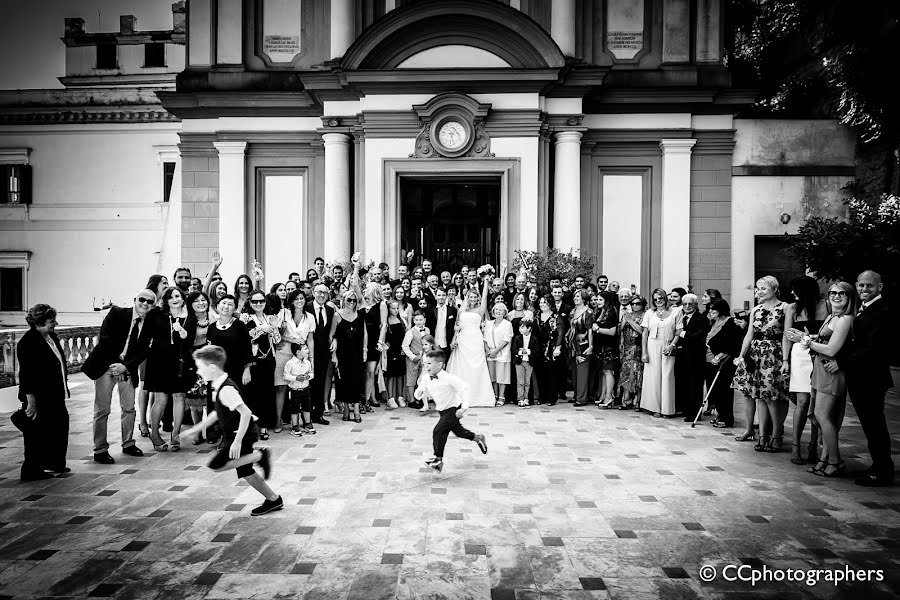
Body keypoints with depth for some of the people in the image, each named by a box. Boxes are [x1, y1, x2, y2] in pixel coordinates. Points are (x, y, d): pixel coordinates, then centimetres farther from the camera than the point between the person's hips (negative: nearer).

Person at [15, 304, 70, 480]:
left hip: (54, 396, 9)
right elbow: (26, 374, -20)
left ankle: (55, 462, 33)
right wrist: (30, 401, -21)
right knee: (38, 433, 1)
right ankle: (31, 471, 15)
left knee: (60, 426, 17)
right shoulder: (28, 343, -19)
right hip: (38, 398, -9)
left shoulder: (52, 336, 8)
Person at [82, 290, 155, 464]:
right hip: (106, 366, -4)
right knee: (102, 410, -1)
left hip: (127, 369, 4)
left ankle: (128, 444, 25)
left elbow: (143, 351, -1)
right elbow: (105, 338, -13)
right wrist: (117, 362, -14)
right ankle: (100, 450, 8)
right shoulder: (116, 313, -9)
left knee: (129, 407, 10)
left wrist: (125, 366, -15)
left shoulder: (150, 324, 1)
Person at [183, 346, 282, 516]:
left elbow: (246, 412, -31)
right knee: (244, 471, 15)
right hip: (244, 433, 10)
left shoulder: (226, 389, -24)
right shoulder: (220, 385, 7)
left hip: (243, 434, -10)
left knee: (217, 465, -11)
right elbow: (219, 412, 21)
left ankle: (259, 455, -7)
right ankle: (274, 500, 24)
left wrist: (237, 441, -31)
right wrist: (197, 428, 22)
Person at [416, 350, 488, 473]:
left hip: (453, 409, -8)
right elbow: (421, 392, 6)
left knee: (438, 431, -16)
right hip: (443, 411, 8)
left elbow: (465, 388, -27)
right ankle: (477, 438, 50)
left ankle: (438, 459, -1)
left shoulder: (448, 378, -27)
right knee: (457, 431, 23)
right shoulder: (426, 379, -6)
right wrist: (419, 393, -20)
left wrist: (464, 407, -32)